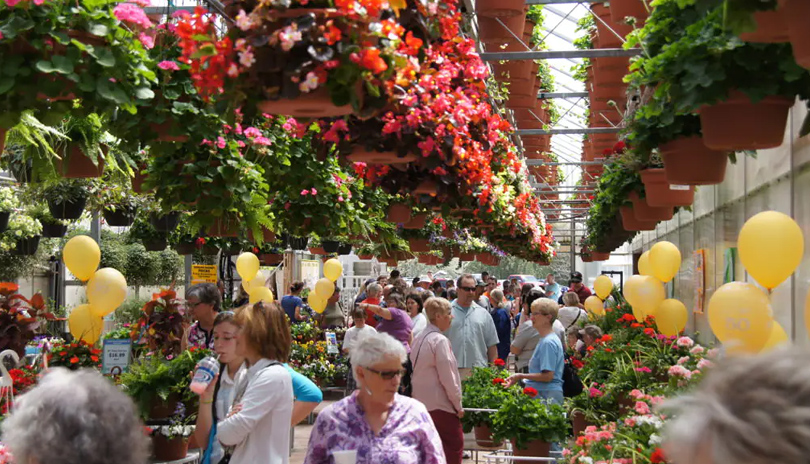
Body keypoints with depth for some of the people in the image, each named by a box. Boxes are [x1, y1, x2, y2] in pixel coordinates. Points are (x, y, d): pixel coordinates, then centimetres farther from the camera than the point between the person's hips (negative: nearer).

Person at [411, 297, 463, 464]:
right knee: (455, 445, -1)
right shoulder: (440, 340, -16)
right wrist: (458, 405, -8)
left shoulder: (419, 339, 10)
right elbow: (447, 377, -17)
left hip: (422, 401, 9)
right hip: (441, 404, -9)